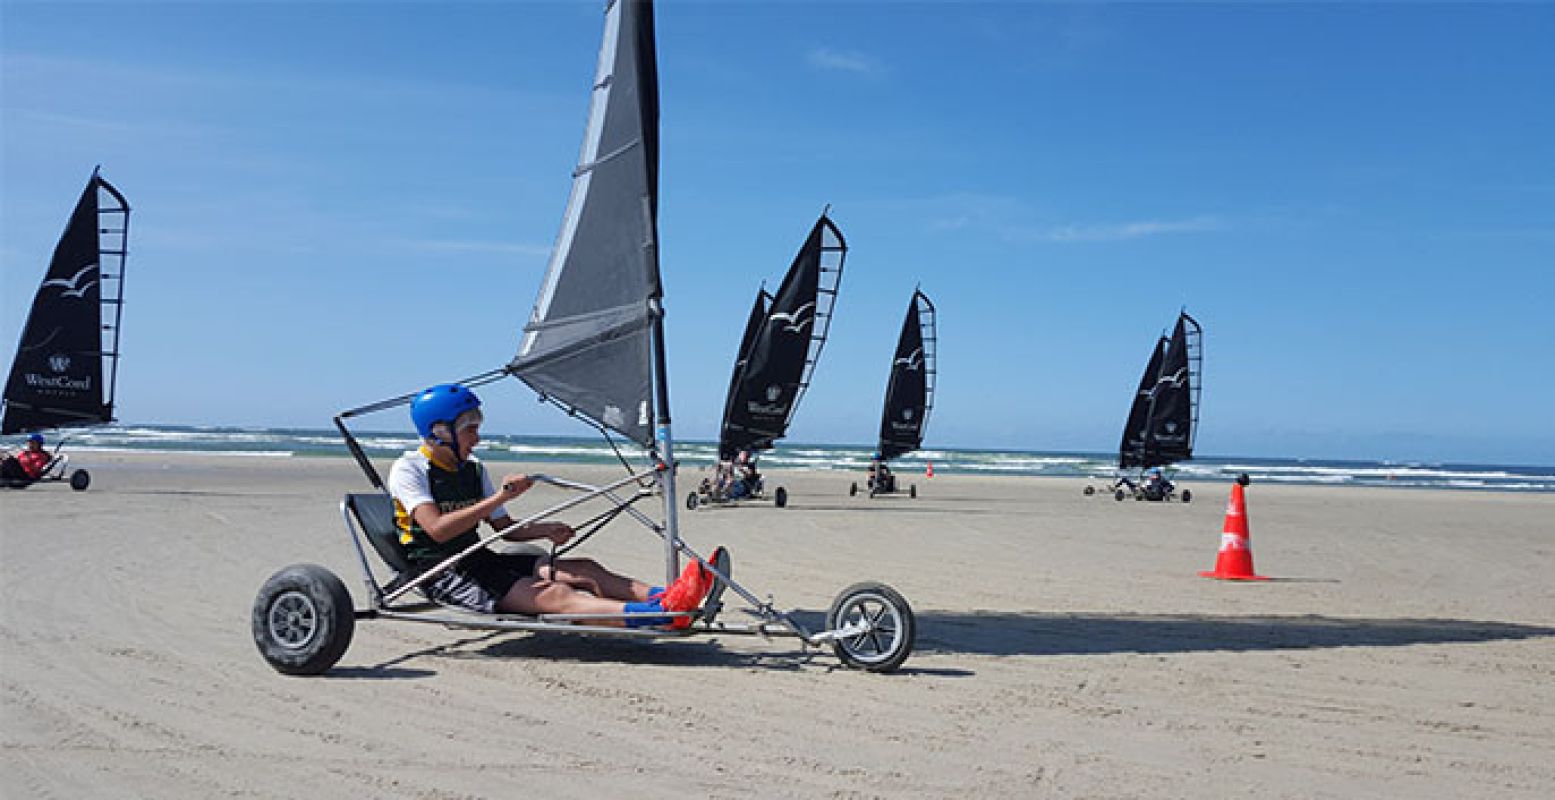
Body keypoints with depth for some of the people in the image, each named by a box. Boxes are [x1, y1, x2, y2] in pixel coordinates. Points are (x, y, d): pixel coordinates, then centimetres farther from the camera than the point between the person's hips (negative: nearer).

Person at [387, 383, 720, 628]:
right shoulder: (408, 469, -7)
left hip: (480, 560, 8)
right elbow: (437, 529, -23)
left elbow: (504, 528, 19)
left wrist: (545, 530, -1)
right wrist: (500, 496, -24)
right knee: (553, 595, -28)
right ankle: (664, 614, -45)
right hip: (442, 575, -8)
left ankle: (665, 596, -24)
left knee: (586, 570, -10)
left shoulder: (473, 469, 16)